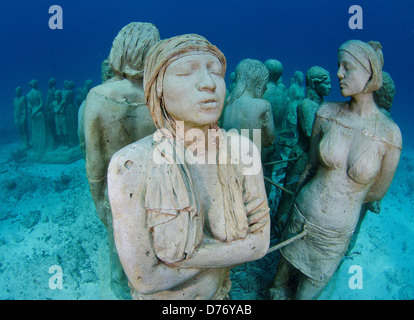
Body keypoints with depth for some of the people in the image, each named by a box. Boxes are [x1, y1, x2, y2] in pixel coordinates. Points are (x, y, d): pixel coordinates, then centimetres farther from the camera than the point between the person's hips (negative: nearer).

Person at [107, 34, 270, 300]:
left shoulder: (242, 149, -21)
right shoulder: (130, 165, -31)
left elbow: (260, 242, -14)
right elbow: (146, 278, -26)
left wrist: (185, 256, -23)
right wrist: (229, 250, -19)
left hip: (218, 290, 3)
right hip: (161, 296, -2)